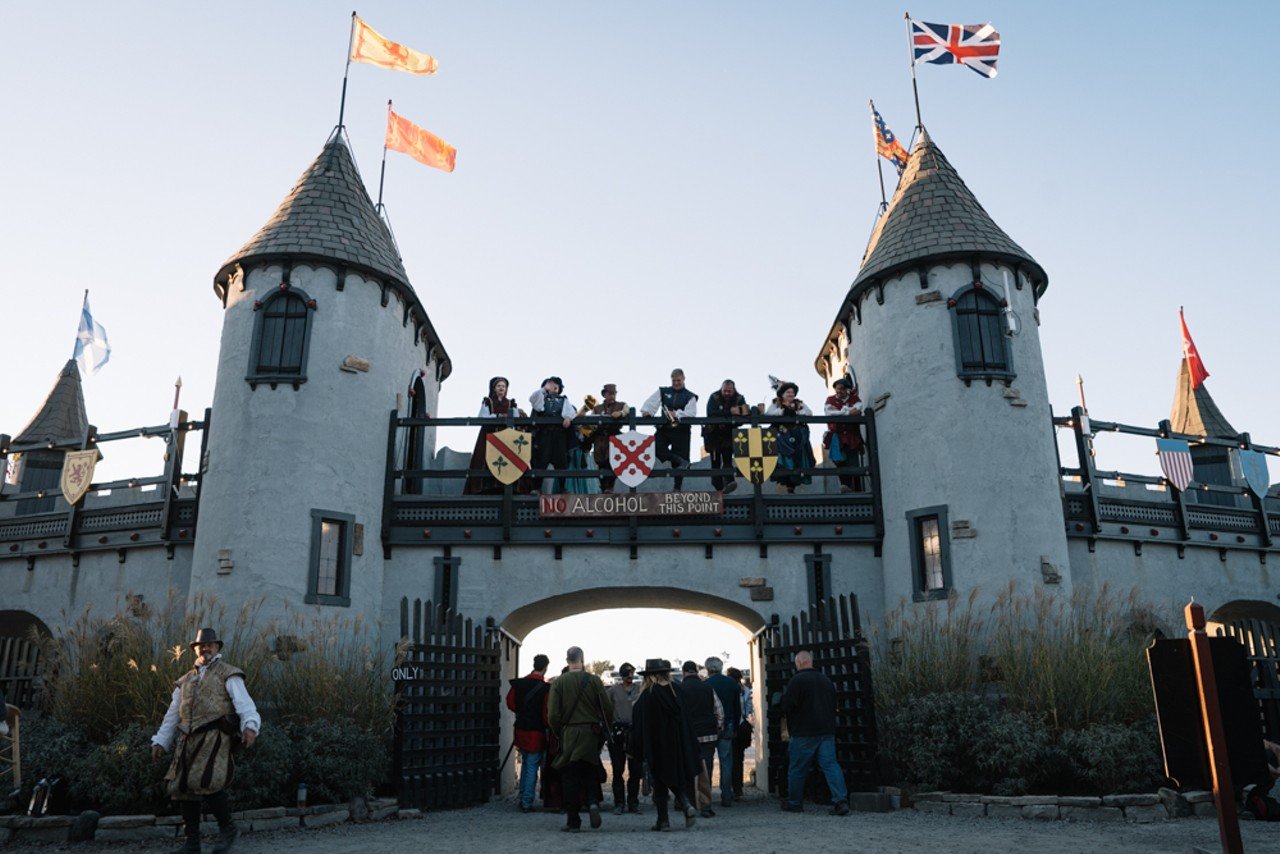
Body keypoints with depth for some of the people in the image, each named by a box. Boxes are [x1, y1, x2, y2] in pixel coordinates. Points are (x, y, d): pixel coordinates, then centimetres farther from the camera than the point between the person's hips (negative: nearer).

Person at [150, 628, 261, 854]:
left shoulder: (228, 674, 4)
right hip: (188, 740, 7)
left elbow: (244, 703, -10)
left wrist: (250, 727, -27)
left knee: (207, 781, -21)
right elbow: (172, 714, 26)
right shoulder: (186, 680, 24)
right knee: (183, 786, 6)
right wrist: (160, 741, 16)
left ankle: (228, 829, -1)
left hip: (215, 736, -7)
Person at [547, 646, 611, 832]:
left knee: (570, 777, 7)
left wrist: (558, 733, 9)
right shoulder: (594, 680, -2)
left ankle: (573, 821, 8)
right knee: (590, 773, 16)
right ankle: (593, 802, -9)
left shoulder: (559, 682, -5)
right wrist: (605, 730, 12)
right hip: (591, 735, 1)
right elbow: (607, 709, -1)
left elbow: (553, 714, -7)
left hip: (568, 734, -1)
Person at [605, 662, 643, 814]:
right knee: (618, 770, 3)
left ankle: (633, 802, 14)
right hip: (618, 732, -1)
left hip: (635, 732, 1)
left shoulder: (640, 689, 6)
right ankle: (619, 803, 9)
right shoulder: (613, 690, 3)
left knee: (635, 770, 5)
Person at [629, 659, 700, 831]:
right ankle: (686, 804, -9)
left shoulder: (646, 696, -12)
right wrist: (691, 750, 12)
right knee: (677, 779, 15)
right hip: (678, 746, 4)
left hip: (656, 746, -4)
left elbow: (638, 726, -9)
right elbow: (686, 720, 6)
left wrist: (637, 749, 0)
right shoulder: (677, 691, 1)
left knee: (659, 783, 6)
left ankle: (663, 820, 8)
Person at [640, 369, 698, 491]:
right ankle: (681, 462, -12)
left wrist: (676, 414, -21)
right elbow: (652, 402, -2)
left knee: (680, 454, 0)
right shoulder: (663, 391, 11)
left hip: (681, 431, -2)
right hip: (664, 428, 2)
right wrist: (646, 411, -21)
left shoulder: (689, 396, 5)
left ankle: (677, 488, 13)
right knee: (655, 446, -23)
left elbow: (691, 413, -9)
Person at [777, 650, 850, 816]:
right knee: (831, 765, 1)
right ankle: (841, 800, -13)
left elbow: (787, 706, -13)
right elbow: (834, 705, 19)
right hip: (827, 731, 6)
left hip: (804, 733, -5)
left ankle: (794, 803, 19)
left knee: (797, 769, 8)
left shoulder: (797, 680, -11)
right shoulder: (826, 680, 12)